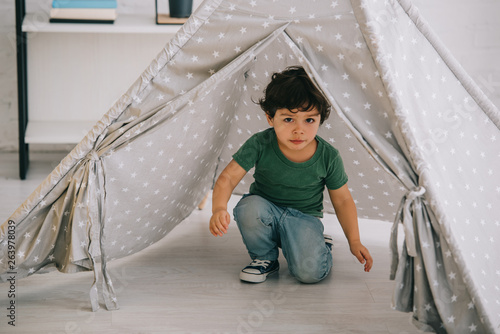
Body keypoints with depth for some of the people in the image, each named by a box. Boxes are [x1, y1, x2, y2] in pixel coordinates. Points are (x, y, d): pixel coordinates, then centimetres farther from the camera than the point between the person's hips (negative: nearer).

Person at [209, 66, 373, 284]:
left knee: (310, 271, -27)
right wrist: (219, 208, -40)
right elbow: (228, 177, -20)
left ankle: (320, 245, 12)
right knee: (249, 208, -35)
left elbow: (343, 200, -2)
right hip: (266, 212, 1)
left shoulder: (328, 157, -15)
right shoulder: (260, 145, -19)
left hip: (304, 218, -1)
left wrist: (354, 241, -4)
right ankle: (264, 258, -4)